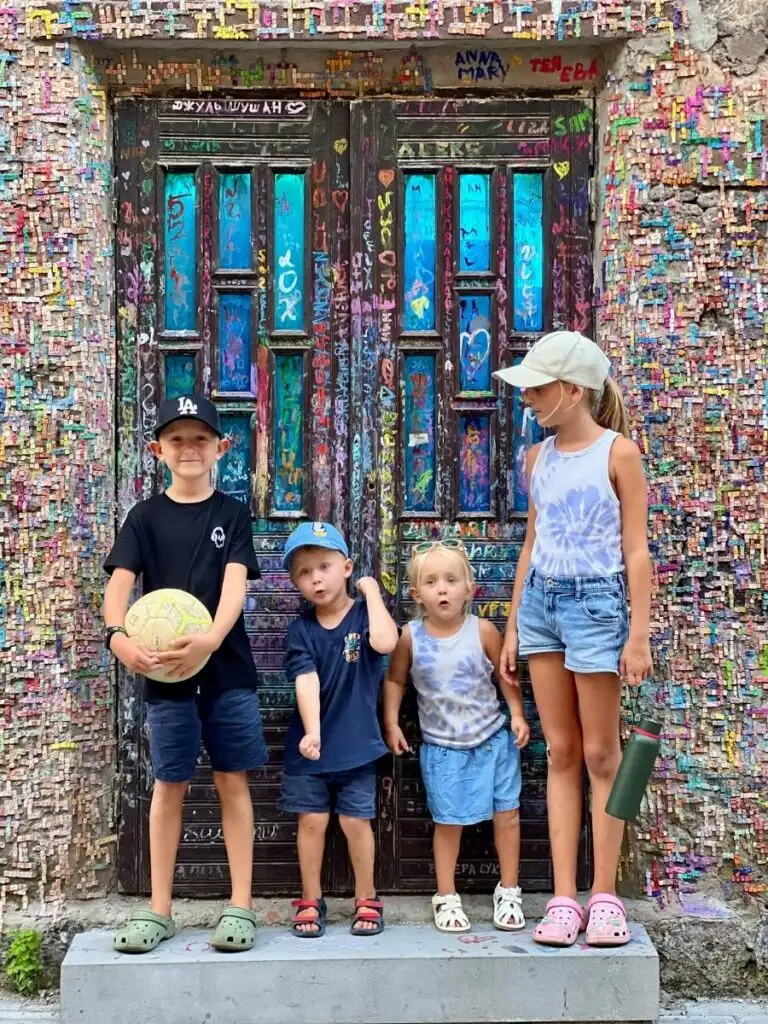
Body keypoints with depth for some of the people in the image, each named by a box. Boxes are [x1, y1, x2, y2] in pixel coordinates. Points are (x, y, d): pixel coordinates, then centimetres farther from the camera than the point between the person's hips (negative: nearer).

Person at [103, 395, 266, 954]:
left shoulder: (232, 513, 2)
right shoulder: (145, 516, 4)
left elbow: (235, 582, -11)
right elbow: (120, 581, -8)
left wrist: (211, 639, -30)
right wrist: (118, 635, -30)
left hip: (227, 668, 0)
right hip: (165, 670, 1)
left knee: (233, 781, 4)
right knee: (170, 785, 6)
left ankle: (241, 904, 13)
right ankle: (160, 908, 17)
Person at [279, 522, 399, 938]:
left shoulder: (364, 615, -4)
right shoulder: (301, 629, -2)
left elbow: (385, 642, -28)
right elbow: (306, 680, -16)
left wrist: (371, 591, -17)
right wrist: (311, 731, -29)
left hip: (356, 743, -1)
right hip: (310, 743, 1)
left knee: (355, 821, 5)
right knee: (311, 820, 7)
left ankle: (367, 900, 22)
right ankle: (310, 901, 22)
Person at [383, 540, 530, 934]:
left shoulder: (483, 630, -11)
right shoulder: (410, 636, -9)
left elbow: (506, 675, 1)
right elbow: (395, 680, 5)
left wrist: (518, 715, -7)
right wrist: (391, 724, 2)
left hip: (492, 739, 1)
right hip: (441, 747, 0)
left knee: (507, 814, 6)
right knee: (448, 822, 7)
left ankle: (508, 891, 24)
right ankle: (446, 897, 23)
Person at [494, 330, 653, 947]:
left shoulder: (618, 451, -6)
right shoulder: (538, 458, 10)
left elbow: (636, 550, -7)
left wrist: (639, 634, -11)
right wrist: (513, 628, 13)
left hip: (596, 601, -5)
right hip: (541, 601, 6)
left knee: (601, 755, 3)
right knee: (560, 753, 7)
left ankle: (604, 897, 14)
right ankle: (564, 899, 12)